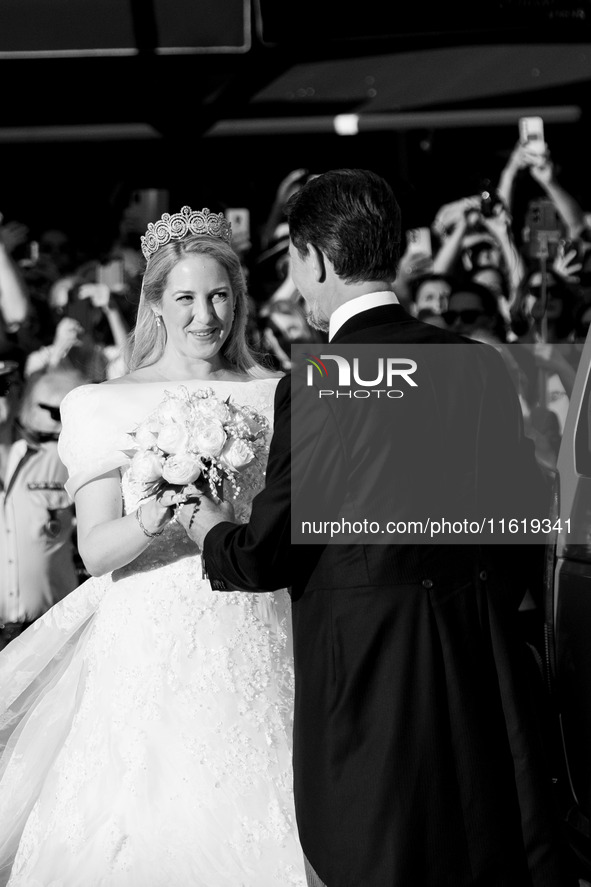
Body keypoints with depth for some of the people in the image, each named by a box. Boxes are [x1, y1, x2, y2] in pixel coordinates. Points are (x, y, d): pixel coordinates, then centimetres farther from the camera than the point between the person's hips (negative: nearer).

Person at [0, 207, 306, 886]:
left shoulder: (276, 398, 8)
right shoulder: (106, 406, 2)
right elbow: (96, 550, -5)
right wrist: (154, 519, -22)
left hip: (254, 648, 2)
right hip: (149, 647, -1)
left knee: (247, 827, -2)